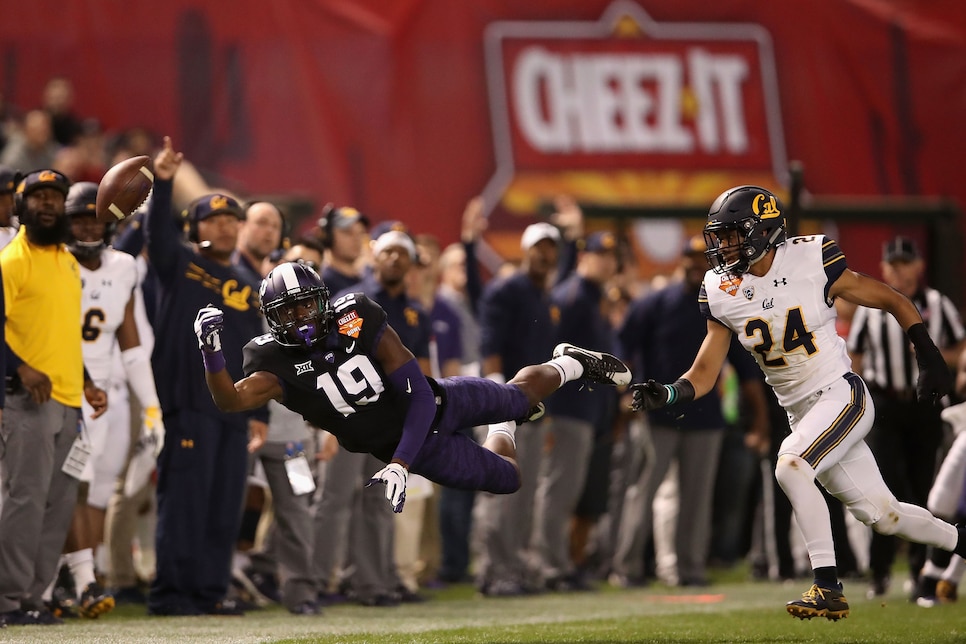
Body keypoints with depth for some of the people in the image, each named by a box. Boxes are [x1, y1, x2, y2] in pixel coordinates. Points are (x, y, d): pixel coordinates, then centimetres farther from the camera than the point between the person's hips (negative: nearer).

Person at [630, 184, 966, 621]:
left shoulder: (812, 263, -13)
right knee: (881, 515, 9)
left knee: (790, 466, -28)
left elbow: (895, 302, -4)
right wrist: (667, 395, -17)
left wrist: (929, 358, -11)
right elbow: (705, 372, 2)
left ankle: (828, 588, -23)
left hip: (842, 394, -5)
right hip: (801, 415, 5)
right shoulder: (721, 292, 0)